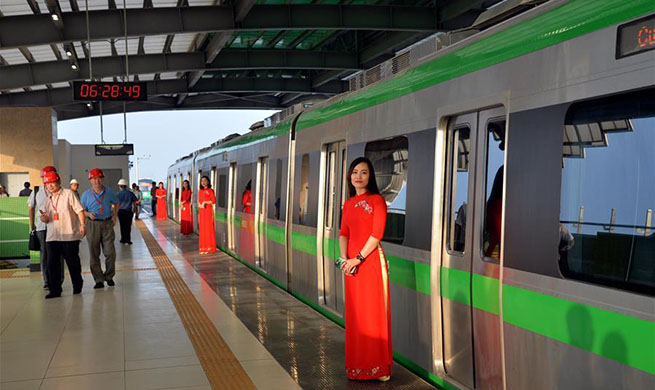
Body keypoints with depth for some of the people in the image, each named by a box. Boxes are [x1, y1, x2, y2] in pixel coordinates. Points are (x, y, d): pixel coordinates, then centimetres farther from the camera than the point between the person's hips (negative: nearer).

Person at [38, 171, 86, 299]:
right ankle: (55, 290, 3)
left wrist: (82, 225, -15)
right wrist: (44, 218, -7)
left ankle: (77, 286, 23)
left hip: (69, 235, -4)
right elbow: (46, 219, 17)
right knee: (52, 264, -1)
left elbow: (79, 210, -5)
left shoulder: (68, 194, 0)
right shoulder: (47, 199, 15)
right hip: (52, 236, 4)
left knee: (73, 262, 5)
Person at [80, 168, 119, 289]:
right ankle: (99, 280, 9)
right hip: (93, 225, 0)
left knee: (110, 252, -3)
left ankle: (109, 277, 16)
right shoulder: (86, 195, 0)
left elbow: (116, 203, 21)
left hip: (107, 223, 1)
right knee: (94, 254, 1)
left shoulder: (109, 192, 4)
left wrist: (114, 216, 10)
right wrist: (88, 214, -16)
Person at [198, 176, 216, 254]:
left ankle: (209, 248, -1)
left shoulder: (210, 190, -4)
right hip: (201, 211, 6)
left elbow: (213, 201, -8)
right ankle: (203, 247, 7)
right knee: (202, 229, 4)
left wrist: (205, 202, -11)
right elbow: (199, 201, 17)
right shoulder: (200, 191, 13)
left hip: (208, 211, -5)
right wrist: (200, 205, -3)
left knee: (209, 228, -5)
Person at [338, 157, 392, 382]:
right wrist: (344, 258, -5)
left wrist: (358, 258, -14)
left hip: (371, 260, -6)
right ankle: (356, 365, 19)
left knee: (373, 312, -2)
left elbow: (377, 234, -12)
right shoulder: (348, 204, 14)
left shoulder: (377, 200, -5)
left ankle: (378, 366, 6)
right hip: (352, 263, 6)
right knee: (354, 313, 9)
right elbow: (343, 233, 11)